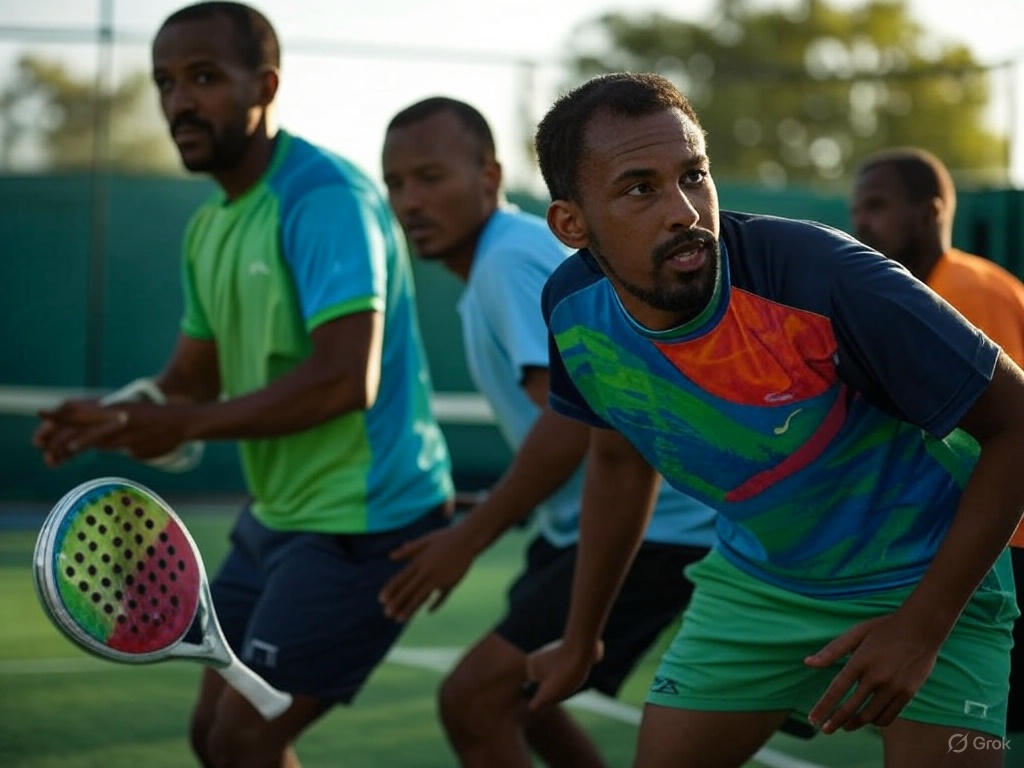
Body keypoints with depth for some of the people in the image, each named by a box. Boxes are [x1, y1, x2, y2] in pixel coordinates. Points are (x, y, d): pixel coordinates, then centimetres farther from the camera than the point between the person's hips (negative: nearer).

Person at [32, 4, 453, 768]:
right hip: (280, 514, 9)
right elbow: (189, 383, 14)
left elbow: (346, 380, -28)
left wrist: (185, 425, -28)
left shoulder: (323, 196, -19)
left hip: (363, 519, -9)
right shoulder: (210, 226, 10)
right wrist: (110, 420, -8)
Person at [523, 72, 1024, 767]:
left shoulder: (826, 280, -31)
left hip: (923, 579, -4)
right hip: (755, 575, 4)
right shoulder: (574, 311, -14)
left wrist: (923, 627, -24)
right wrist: (580, 642, 16)